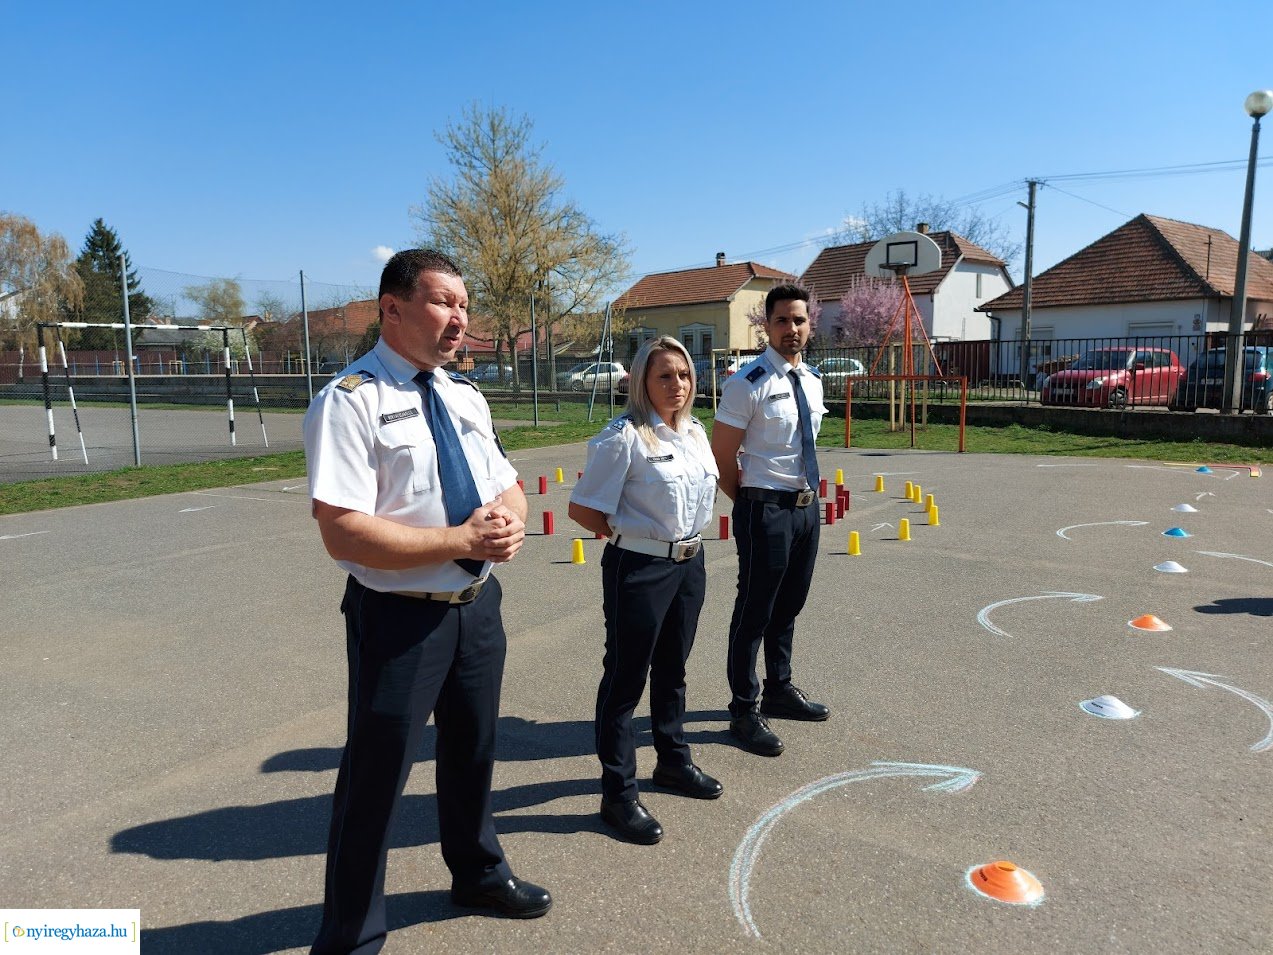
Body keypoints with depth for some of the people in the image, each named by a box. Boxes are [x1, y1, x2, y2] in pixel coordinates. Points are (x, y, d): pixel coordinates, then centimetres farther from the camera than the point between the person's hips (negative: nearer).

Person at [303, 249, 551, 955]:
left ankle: (478, 873, 52)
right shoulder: (350, 401, -17)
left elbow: (509, 490, 12)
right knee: (376, 777, 9)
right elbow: (344, 533, -24)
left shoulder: (465, 395, 7)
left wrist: (510, 521, -12)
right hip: (399, 618, -7)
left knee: (473, 751, 25)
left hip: (479, 605, 7)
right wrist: (462, 540, -24)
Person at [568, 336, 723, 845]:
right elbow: (582, 508, -16)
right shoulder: (624, 436, -17)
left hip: (689, 564, 8)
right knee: (626, 677, 3)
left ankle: (673, 761, 41)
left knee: (672, 670, 22)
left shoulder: (695, 433, 7)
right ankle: (618, 793, 17)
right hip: (639, 569, -7)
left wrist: (688, 543, 11)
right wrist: (629, 536, -4)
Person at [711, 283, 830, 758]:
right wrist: (750, 502, -2)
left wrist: (807, 496, 15)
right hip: (767, 509, -7)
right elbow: (722, 458, -13)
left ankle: (779, 690, 38)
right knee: (754, 611, 2)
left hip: (806, 505, 8)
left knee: (789, 606, 20)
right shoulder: (749, 383, -15)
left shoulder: (812, 380, 9)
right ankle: (744, 711, 17)